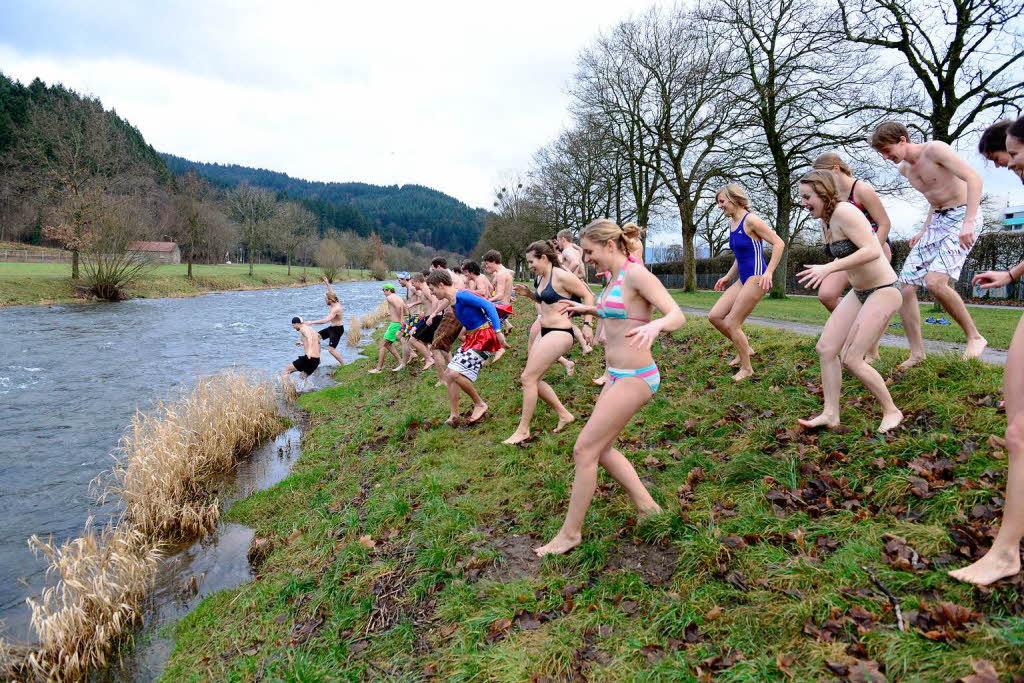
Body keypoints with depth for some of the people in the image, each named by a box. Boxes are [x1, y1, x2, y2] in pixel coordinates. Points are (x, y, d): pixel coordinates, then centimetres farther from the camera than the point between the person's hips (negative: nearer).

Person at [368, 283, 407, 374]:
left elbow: (398, 306, -25)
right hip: (400, 324, 9)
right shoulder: (398, 297, 19)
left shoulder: (390, 297, -8)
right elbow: (405, 312, 19)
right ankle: (401, 363, 13)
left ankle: (378, 368, 0)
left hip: (395, 324, -9)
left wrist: (400, 320, -21)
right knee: (388, 344, 18)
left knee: (383, 344, -2)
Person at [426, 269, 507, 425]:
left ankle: (480, 405, -1)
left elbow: (488, 305, -22)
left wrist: (498, 331, -26)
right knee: (449, 373, 9)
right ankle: (454, 415, 17)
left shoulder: (461, 295, -17)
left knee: (455, 373, -20)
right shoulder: (452, 301, 11)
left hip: (484, 338, -10)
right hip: (472, 338, 10)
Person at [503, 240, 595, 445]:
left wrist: (587, 323, -16)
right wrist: (529, 294, 9)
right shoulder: (541, 277, 11)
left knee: (528, 378, -9)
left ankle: (523, 430, 1)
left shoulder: (561, 276, -15)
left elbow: (588, 296, -10)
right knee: (534, 379, 10)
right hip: (545, 333, 10)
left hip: (559, 334, -10)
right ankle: (564, 415, 23)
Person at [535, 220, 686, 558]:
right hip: (618, 376, 10)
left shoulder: (636, 274, -16)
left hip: (634, 378, -10)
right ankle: (646, 505, 28)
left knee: (584, 450, -5)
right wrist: (587, 309, 27)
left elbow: (677, 315, -24)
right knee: (601, 449, 15)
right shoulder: (615, 278, 10)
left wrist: (654, 327, -44)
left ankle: (570, 532, 9)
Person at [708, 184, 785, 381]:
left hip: (756, 279, -9)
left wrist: (769, 272, -24)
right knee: (714, 316, 3)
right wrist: (728, 276, 23)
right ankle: (745, 348, 21)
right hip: (742, 279, 9)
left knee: (731, 323, -7)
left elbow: (779, 243, -16)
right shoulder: (732, 223, 13)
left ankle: (746, 368, 10)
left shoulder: (750, 220, -14)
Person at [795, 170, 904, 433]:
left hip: (883, 292, -9)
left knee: (851, 359, -11)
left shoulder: (844, 212, -20)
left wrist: (828, 268, -32)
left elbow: (872, 251, -29)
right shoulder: (825, 221, 8)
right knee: (825, 348, 0)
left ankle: (891, 411, 9)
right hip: (859, 293, 9)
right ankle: (831, 414, 5)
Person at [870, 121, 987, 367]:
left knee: (935, 282, -26)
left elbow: (973, 178, -20)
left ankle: (975, 336, -6)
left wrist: (969, 221, -30)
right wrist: (924, 231, 15)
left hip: (961, 217, -8)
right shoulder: (904, 169, 12)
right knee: (906, 287, -3)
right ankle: (917, 353, 3)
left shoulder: (934, 149, -12)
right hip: (937, 221, 8)